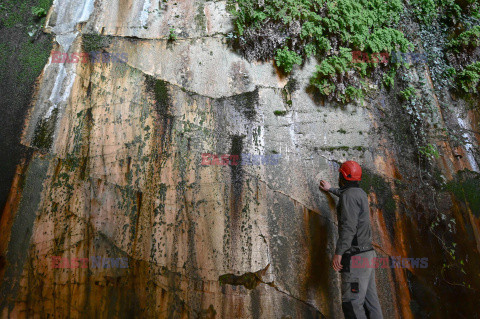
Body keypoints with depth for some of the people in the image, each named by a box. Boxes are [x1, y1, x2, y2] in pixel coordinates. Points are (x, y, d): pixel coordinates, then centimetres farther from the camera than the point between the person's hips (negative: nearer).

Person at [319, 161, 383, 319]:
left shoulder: (349, 195, -14)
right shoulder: (361, 193, 15)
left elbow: (348, 227, -23)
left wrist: (339, 252, -23)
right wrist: (330, 189, 53)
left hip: (356, 257, -10)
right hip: (367, 254, 10)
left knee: (352, 303, -7)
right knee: (370, 300, 12)